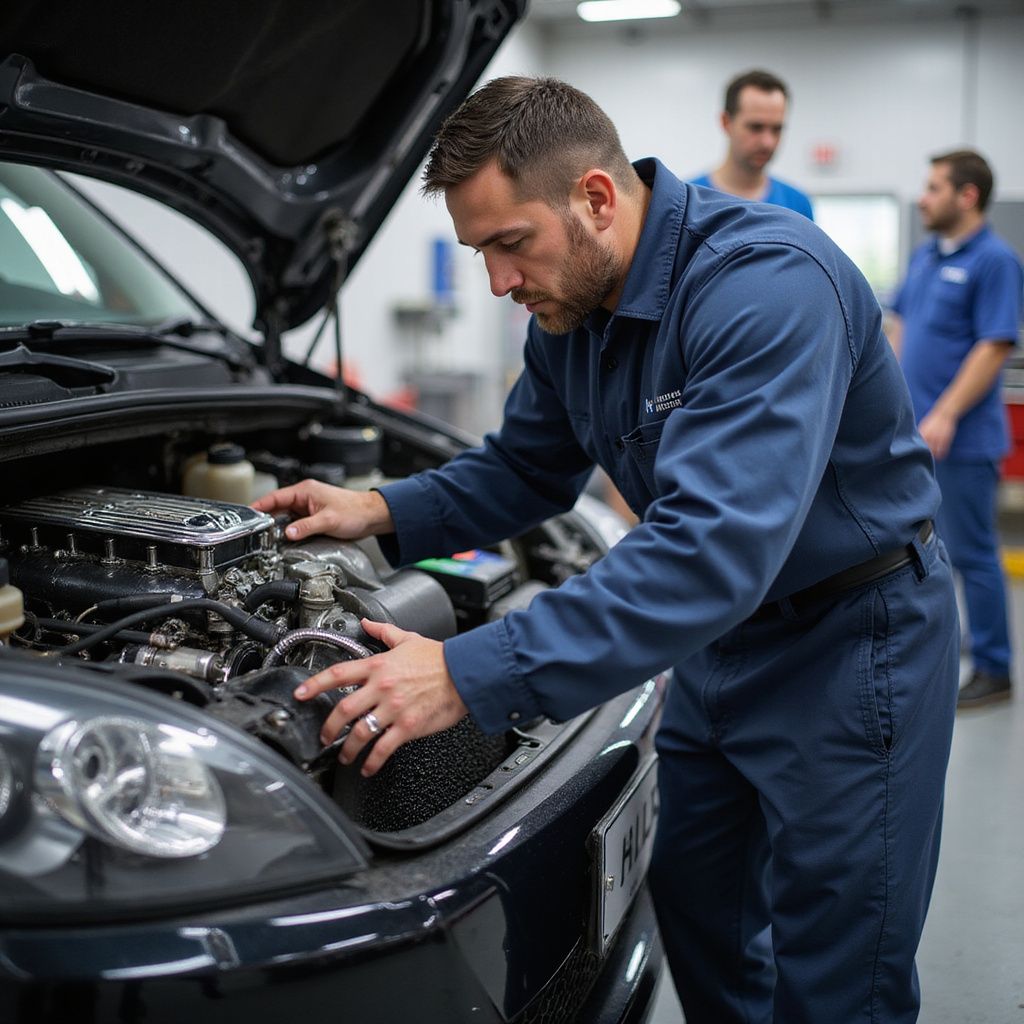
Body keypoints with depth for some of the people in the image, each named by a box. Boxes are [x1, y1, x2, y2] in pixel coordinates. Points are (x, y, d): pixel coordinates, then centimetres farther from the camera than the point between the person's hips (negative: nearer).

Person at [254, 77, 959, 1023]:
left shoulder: (767, 281, -31)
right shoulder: (570, 311, -2)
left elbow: (713, 545, -41)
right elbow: (527, 471, 12)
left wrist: (473, 675, -42)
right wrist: (384, 514, -5)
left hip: (851, 640, -8)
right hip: (720, 635, 8)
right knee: (699, 933, 21)